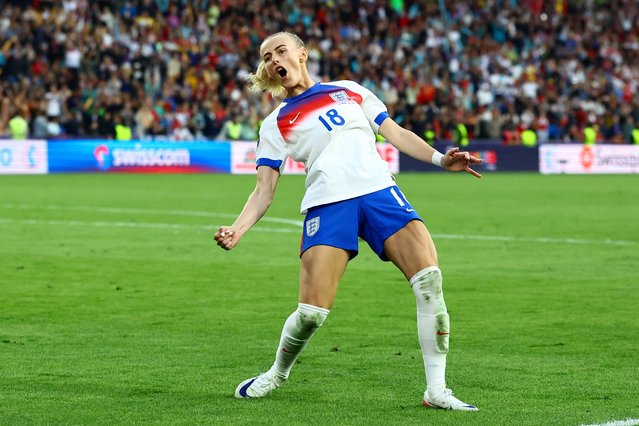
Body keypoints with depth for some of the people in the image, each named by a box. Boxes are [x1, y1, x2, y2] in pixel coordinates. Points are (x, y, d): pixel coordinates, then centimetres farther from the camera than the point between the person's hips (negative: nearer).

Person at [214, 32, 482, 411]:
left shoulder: (350, 92, 21)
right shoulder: (275, 124, 17)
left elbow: (396, 133, 20)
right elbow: (264, 189, 10)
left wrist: (440, 159, 5)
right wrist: (237, 229, -7)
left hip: (379, 191, 1)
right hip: (328, 205, -1)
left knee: (430, 279, -18)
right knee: (312, 312, -13)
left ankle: (436, 390, -10)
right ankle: (277, 374, 19)